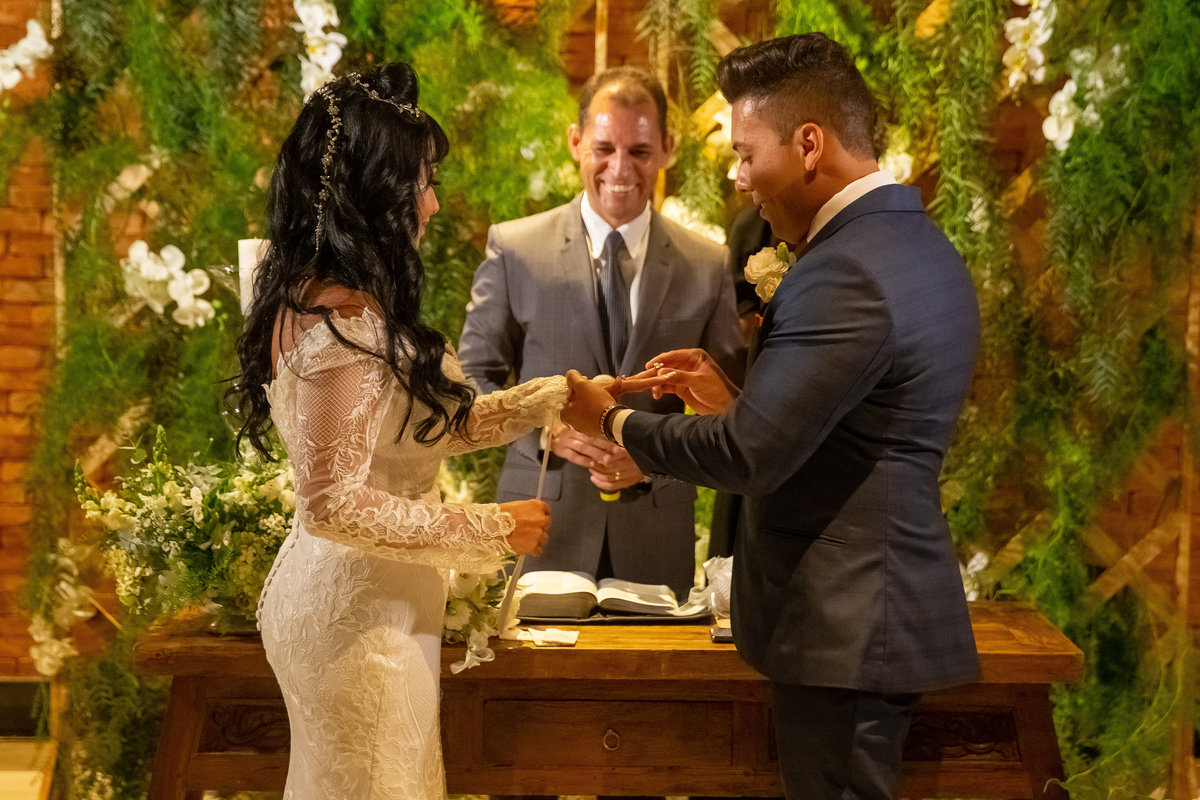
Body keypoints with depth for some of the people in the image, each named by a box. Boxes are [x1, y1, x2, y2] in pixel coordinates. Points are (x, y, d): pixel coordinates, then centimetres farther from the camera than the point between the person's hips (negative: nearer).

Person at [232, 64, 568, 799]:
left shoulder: (315, 297, 6)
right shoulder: (344, 322, -23)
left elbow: (427, 426, 12)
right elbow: (336, 505, -24)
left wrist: (561, 396, 12)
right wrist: (492, 529, -16)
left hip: (344, 596, 9)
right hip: (363, 614, -9)